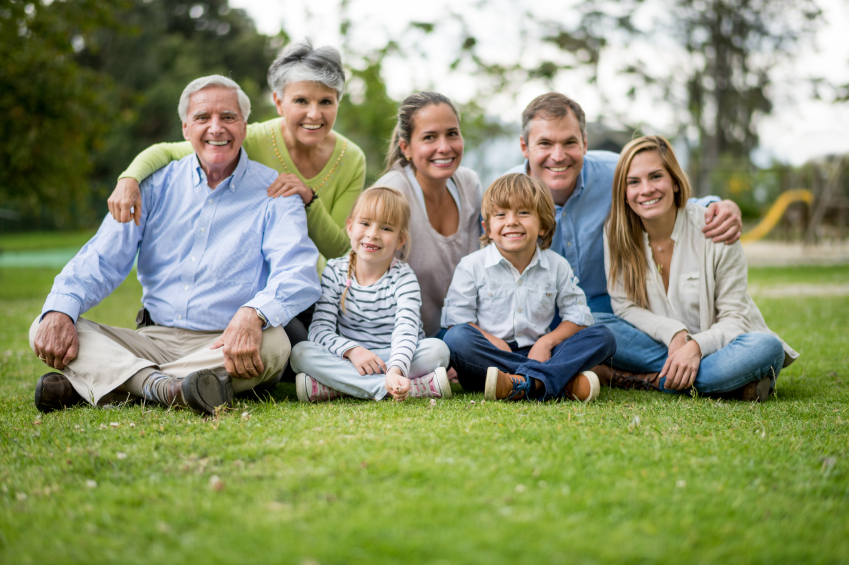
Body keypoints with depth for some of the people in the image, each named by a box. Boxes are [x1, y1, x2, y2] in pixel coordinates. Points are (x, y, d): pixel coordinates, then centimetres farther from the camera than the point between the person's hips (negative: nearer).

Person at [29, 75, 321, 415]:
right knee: (45, 330, -14)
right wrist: (60, 310, -17)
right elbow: (101, 260, 4)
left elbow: (298, 274, -15)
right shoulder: (156, 184, 11)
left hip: (225, 349, -2)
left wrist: (253, 314, -38)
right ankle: (162, 385, -41)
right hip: (153, 340, 3)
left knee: (272, 344, -36)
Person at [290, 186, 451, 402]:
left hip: (398, 360, -1)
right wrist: (351, 350, -29)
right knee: (301, 352, -25)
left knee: (438, 349, -28)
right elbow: (320, 329, -9)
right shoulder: (335, 271, 0)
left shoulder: (403, 277, -7)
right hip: (349, 361, 2)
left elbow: (406, 330, -23)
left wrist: (395, 370, -43)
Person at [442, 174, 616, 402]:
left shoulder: (557, 266, 7)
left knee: (603, 337, -14)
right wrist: (495, 343, -19)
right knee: (456, 338, -34)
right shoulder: (472, 266, 1)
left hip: (537, 353, 2)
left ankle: (526, 382, -39)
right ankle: (563, 381, -39)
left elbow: (578, 315, 6)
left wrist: (546, 341, -12)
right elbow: (458, 318, -4)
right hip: (492, 355, -2)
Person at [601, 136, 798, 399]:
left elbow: (735, 317, -13)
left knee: (766, 348, -34)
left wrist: (696, 346, -33)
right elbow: (625, 306, -5)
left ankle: (654, 380, -22)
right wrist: (673, 333, -23)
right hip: (662, 346, 2)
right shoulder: (616, 232, -7)